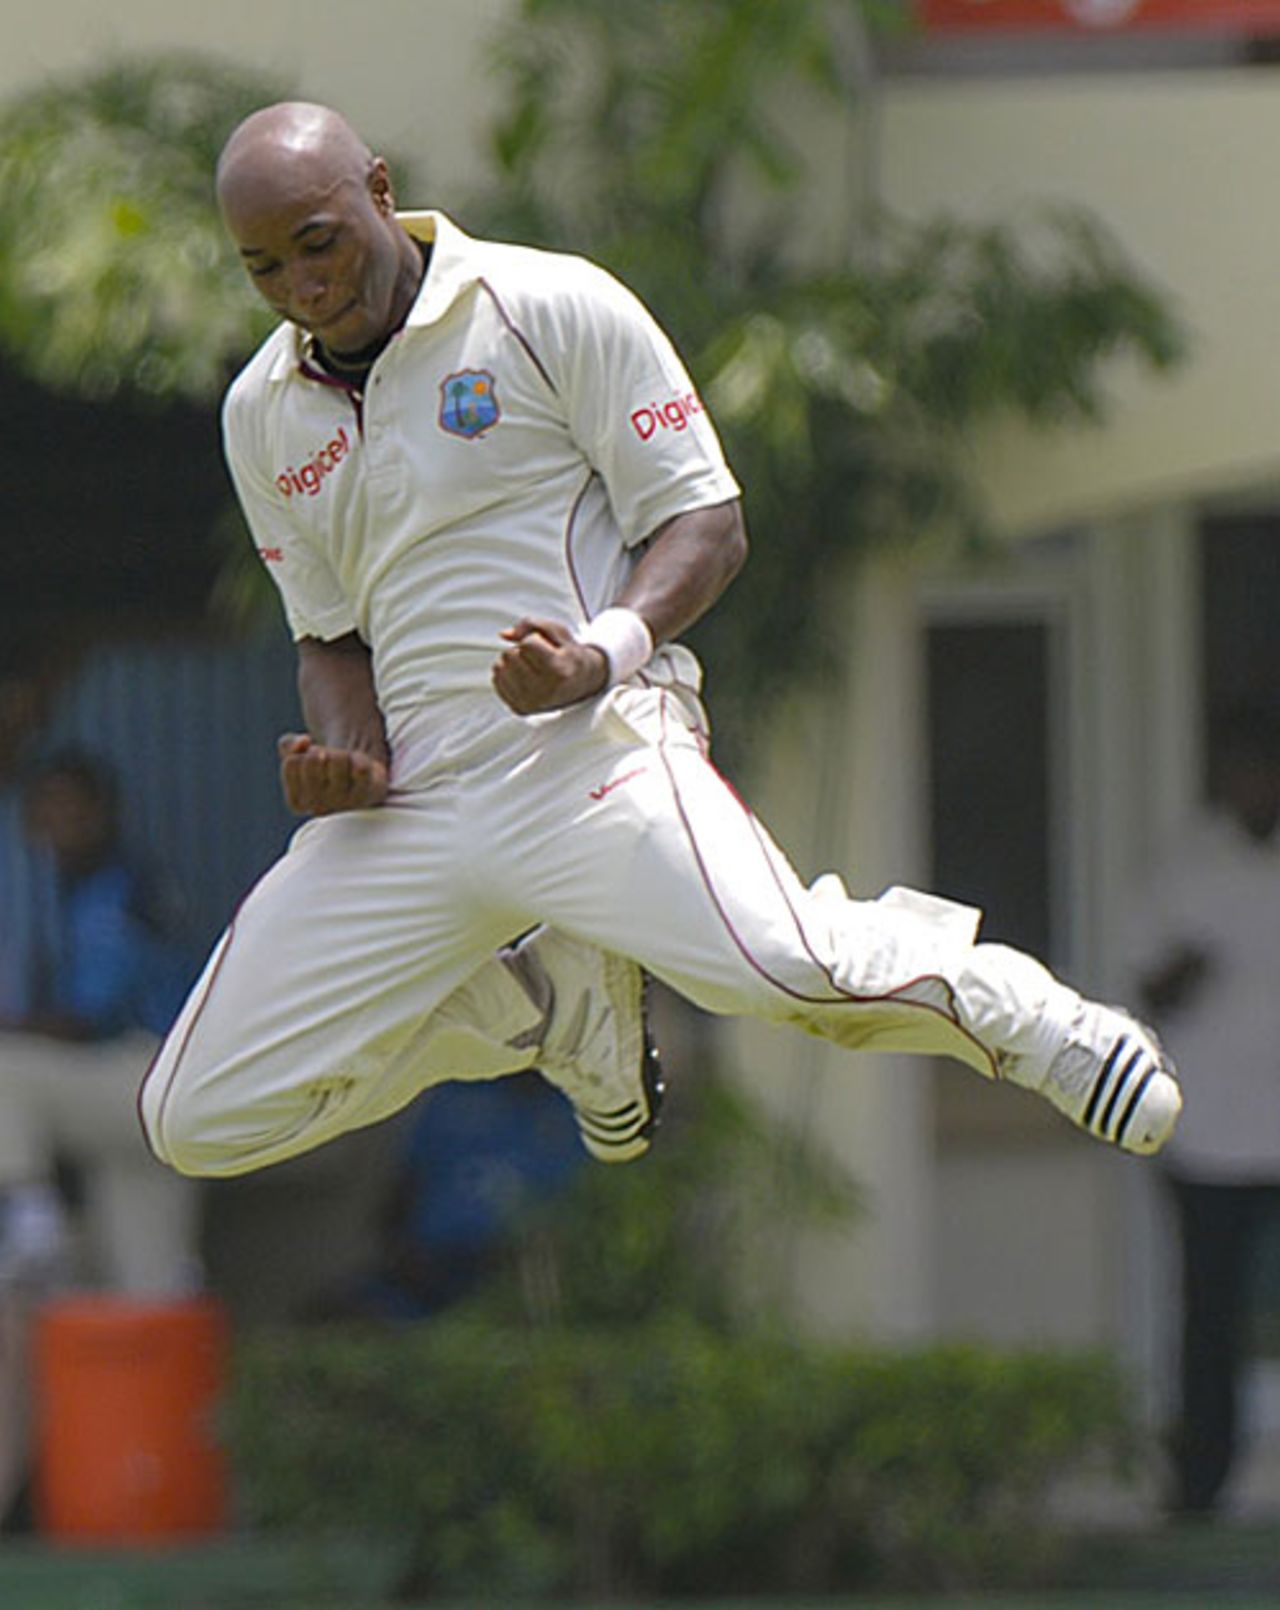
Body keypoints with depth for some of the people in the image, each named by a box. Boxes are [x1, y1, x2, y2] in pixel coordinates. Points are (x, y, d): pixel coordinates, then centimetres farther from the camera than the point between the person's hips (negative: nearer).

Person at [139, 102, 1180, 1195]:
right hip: (407, 798, 6)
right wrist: (343, 760, 0)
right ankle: (554, 1006, 18)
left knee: (784, 967, -35)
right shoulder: (263, 418, 14)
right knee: (197, 1120, -2)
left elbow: (707, 527, -2)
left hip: (588, 743, -6)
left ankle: (1006, 1012, 1)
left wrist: (602, 653, -21)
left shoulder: (554, 308, -2)